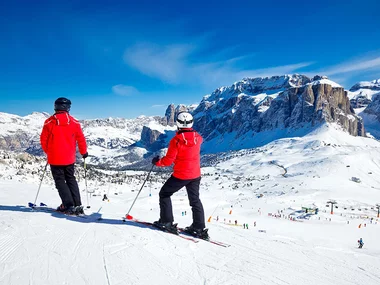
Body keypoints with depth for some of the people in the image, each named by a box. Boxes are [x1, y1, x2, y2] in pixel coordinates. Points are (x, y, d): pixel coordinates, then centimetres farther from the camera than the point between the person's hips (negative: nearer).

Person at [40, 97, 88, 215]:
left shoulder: (49, 122, -7)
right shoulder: (74, 122, -3)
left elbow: (43, 139, 0)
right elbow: (81, 139, 0)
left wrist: (48, 151, 18)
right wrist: (84, 152, 15)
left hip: (55, 158, -2)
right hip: (69, 158, 2)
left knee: (60, 181, 7)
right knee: (71, 179, 15)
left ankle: (69, 205, -3)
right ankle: (77, 205, 9)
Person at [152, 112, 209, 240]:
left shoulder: (176, 140, -18)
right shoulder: (198, 138, -4)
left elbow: (168, 160, -16)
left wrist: (157, 162, 3)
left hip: (180, 175, -5)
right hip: (195, 175, 5)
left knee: (164, 194, 15)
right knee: (195, 200, 18)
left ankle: (166, 222, 14)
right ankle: (199, 228, 17)